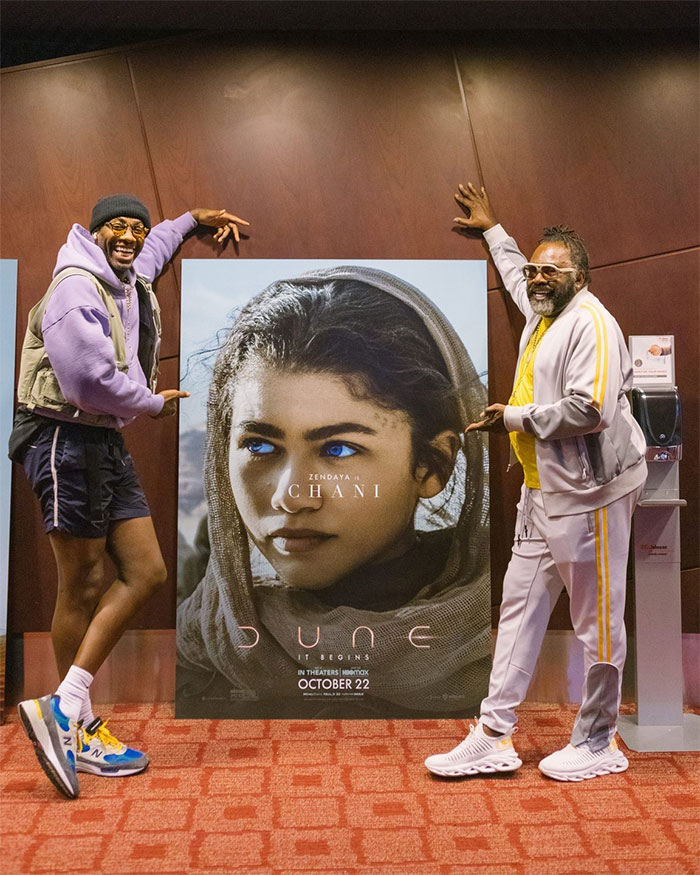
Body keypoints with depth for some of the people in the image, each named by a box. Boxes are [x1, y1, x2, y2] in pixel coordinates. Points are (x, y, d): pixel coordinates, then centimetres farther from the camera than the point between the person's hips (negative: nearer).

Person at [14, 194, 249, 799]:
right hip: (67, 439, -9)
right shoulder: (76, 288, -12)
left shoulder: (131, 283, 16)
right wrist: (154, 403, -9)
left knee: (146, 573, 4)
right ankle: (80, 728, 12)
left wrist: (193, 219, 48)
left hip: (107, 442, 10)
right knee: (84, 587, -3)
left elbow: (151, 251, 43)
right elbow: (89, 378, -24)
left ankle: (63, 708, 6)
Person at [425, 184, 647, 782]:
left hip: (590, 491, -10)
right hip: (543, 490, 10)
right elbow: (516, 271, 39)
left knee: (597, 619, 2)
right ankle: (495, 736, 16)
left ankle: (597, 744, 18)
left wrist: (514, 417, -15)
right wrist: (492, 228, 51)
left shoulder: (592, 322, -14)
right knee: (520, 605, 9)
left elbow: (591, 408, -27)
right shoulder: (540, 312, 15)